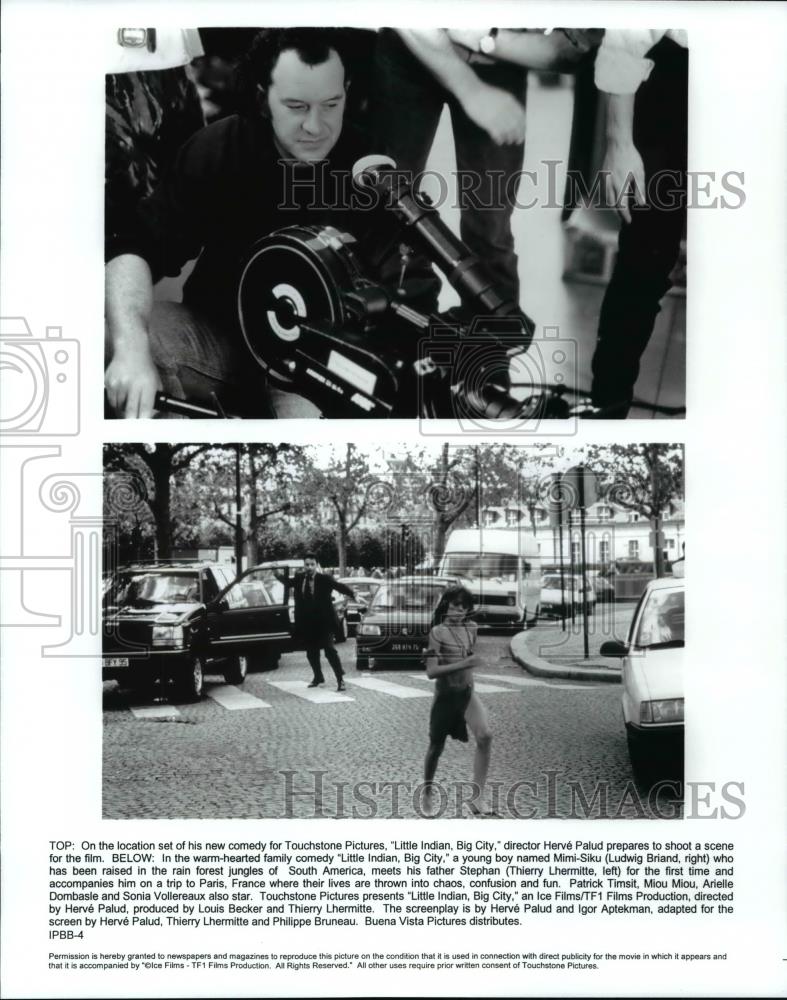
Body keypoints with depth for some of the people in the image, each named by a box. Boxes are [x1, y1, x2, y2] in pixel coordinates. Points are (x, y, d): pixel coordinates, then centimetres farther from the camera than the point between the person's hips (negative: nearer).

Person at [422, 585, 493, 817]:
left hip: (468, 693, 4)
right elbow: (431, 671, -20)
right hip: (446, 695, -4)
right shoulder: (438, 632, -14)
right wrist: (463, 664, -28)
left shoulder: (472, 628, 3)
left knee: (485, 736, -19)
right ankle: (427, 792, 34)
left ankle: (477, 797, -16)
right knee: (436, 747, 9)